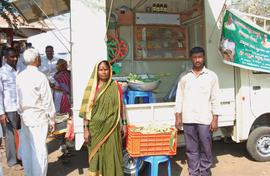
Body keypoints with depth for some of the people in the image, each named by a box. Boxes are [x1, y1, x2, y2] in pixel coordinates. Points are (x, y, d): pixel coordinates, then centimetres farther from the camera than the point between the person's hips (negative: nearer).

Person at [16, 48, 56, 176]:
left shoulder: (20, 76, 4)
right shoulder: (40, 76, -13)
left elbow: (18, 98, 6)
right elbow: (47, 100, -11)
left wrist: (21, 112, 16)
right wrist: (52, 118, -4)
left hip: (24, 116, 7)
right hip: (38, 116, -6)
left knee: (26, 148, 15)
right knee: (39, 149, 2)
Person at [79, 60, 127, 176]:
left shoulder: (115, 86, 2)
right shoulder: (92, 87, -3)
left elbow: (120, 106, 6)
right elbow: (87, 110, -4)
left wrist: (124, 124, 4)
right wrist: (85, 129, -8)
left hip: (112, 127, 1)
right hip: (96, 128, -1)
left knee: (111, 154, 7)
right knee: (97, 154, 9)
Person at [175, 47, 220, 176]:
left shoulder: (211, 76, 3)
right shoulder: (185, 77, 7)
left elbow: (215, 99, 1)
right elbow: (179, 98, 8)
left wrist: (215, 119, -5)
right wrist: (178, 116, 3)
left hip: (205, 119, -1)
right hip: (188, 119, 2)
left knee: (206, 149, 6)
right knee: (191, 150, 9)